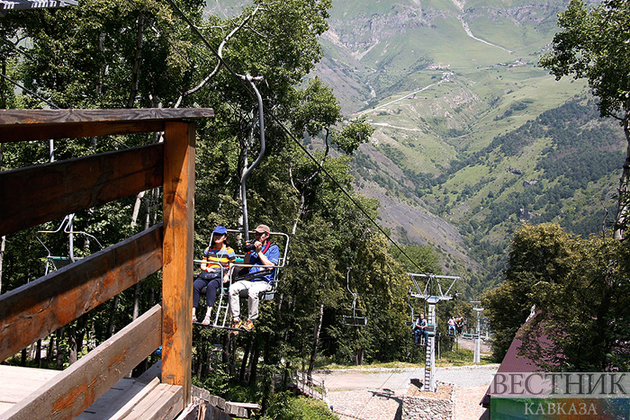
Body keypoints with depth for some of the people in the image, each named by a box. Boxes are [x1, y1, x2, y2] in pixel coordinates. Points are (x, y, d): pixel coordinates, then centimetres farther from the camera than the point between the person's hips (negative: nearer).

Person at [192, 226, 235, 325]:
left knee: (211, 285, -38)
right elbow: (203, 265, 21)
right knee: (195, 285, -29)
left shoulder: (229, 251, 10)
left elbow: (231, 267, 8)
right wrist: (206, 268, -3)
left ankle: (208, 315, -43)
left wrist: (227, 275, -12)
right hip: (207, 274, 4)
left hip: (221, 276, -4)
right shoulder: (209, 249, 21)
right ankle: (193, 315, -31)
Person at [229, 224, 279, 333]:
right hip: (249, 280, 5)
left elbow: (270, 266, -8)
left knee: (252, 291, -38)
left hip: (264, 282, -5)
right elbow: (246, 264, 16)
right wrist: (248, 250, 3)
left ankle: (251, 320, -21)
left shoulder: (273, 248, 7)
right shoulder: (254, 245, 22)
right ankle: (236, 319, -18)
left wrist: (259, 252, -6)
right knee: (233, 288, -25)